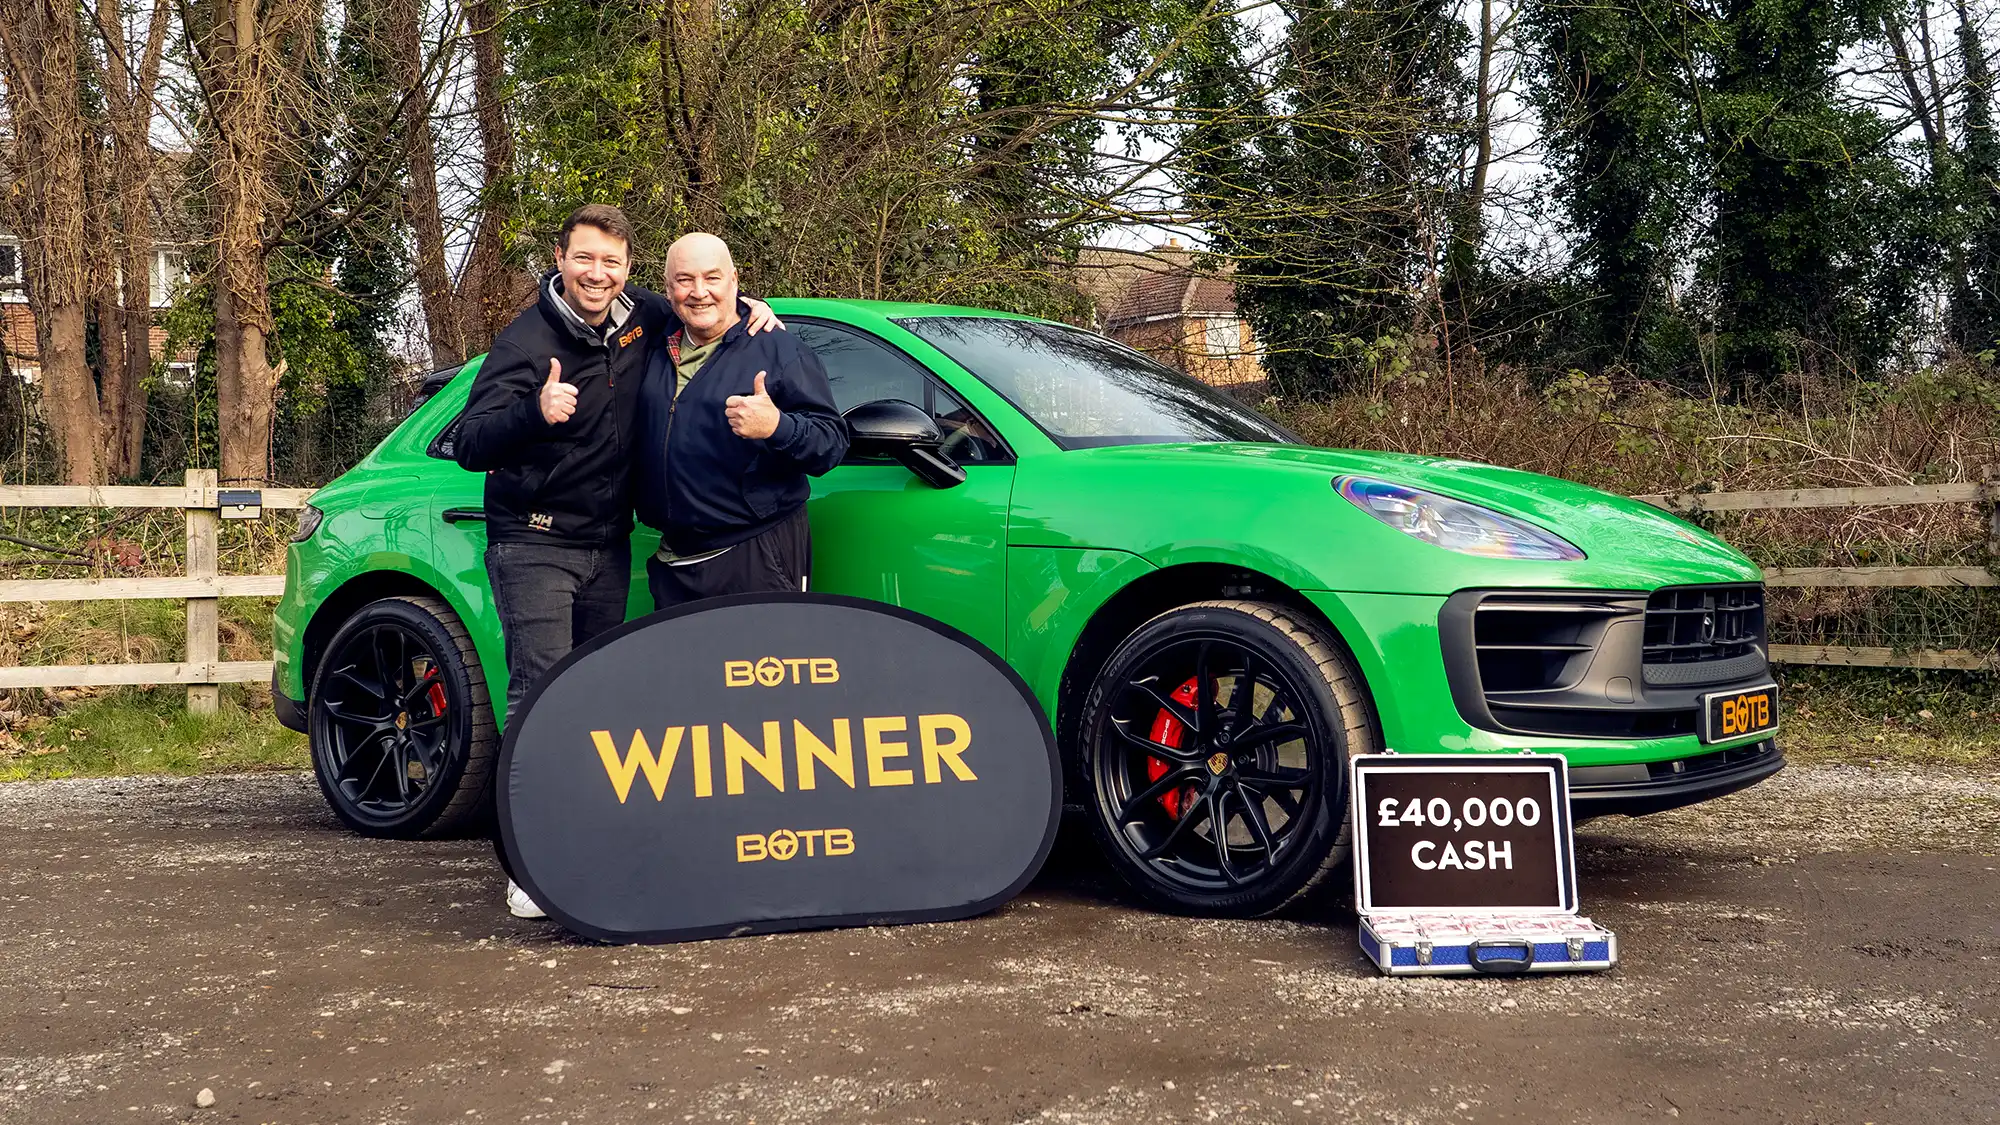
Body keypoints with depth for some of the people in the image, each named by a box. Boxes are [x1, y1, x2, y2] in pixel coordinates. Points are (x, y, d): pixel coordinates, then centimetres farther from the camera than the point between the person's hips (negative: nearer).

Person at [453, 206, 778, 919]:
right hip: (535, 545, -6)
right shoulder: (526, 342, -14)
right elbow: (468, 446, -22)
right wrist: (535, 412, -41)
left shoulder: (637, 316, 4)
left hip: (609, 546, 6)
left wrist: (746, 309, 4)